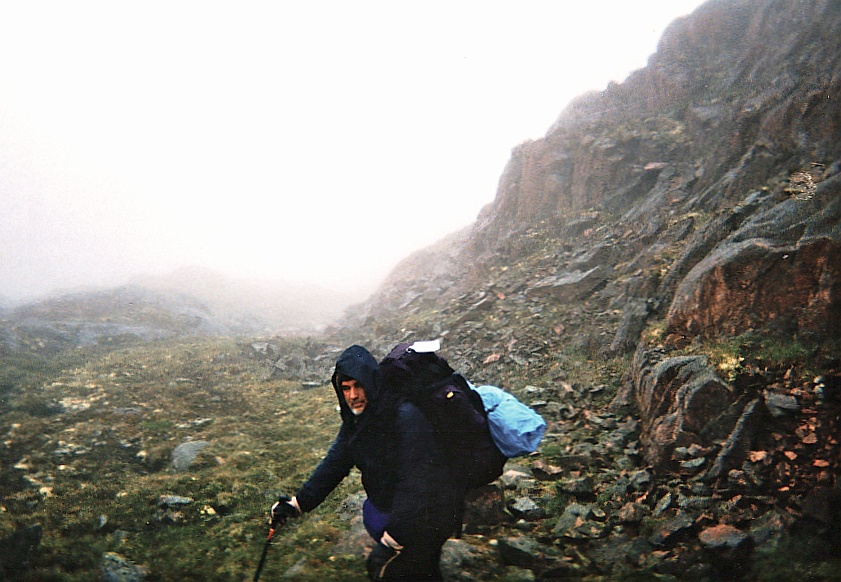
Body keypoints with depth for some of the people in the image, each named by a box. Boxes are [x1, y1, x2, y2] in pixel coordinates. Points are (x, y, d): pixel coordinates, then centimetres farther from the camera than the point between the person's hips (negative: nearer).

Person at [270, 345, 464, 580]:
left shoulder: (406, 416, -29)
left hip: (429, 514, -8)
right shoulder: (354, 420, -1)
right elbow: (334, 463, 7)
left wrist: (392, 541, -29)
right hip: (389, 506, 8)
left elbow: (415, 482, -30)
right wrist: (298, 504, 1)